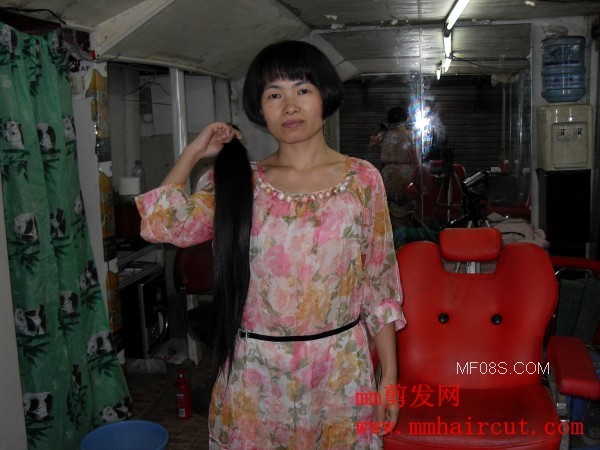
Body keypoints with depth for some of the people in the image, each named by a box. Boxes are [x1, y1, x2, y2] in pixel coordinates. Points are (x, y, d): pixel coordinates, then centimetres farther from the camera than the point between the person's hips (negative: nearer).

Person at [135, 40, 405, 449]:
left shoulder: (362, 179, -2)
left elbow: (379, 285, 1)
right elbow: (160, 224, -15)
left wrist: (389, 374, 0)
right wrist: (194, 152, -3)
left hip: (340, 369, 0)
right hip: (254, 370, 1)